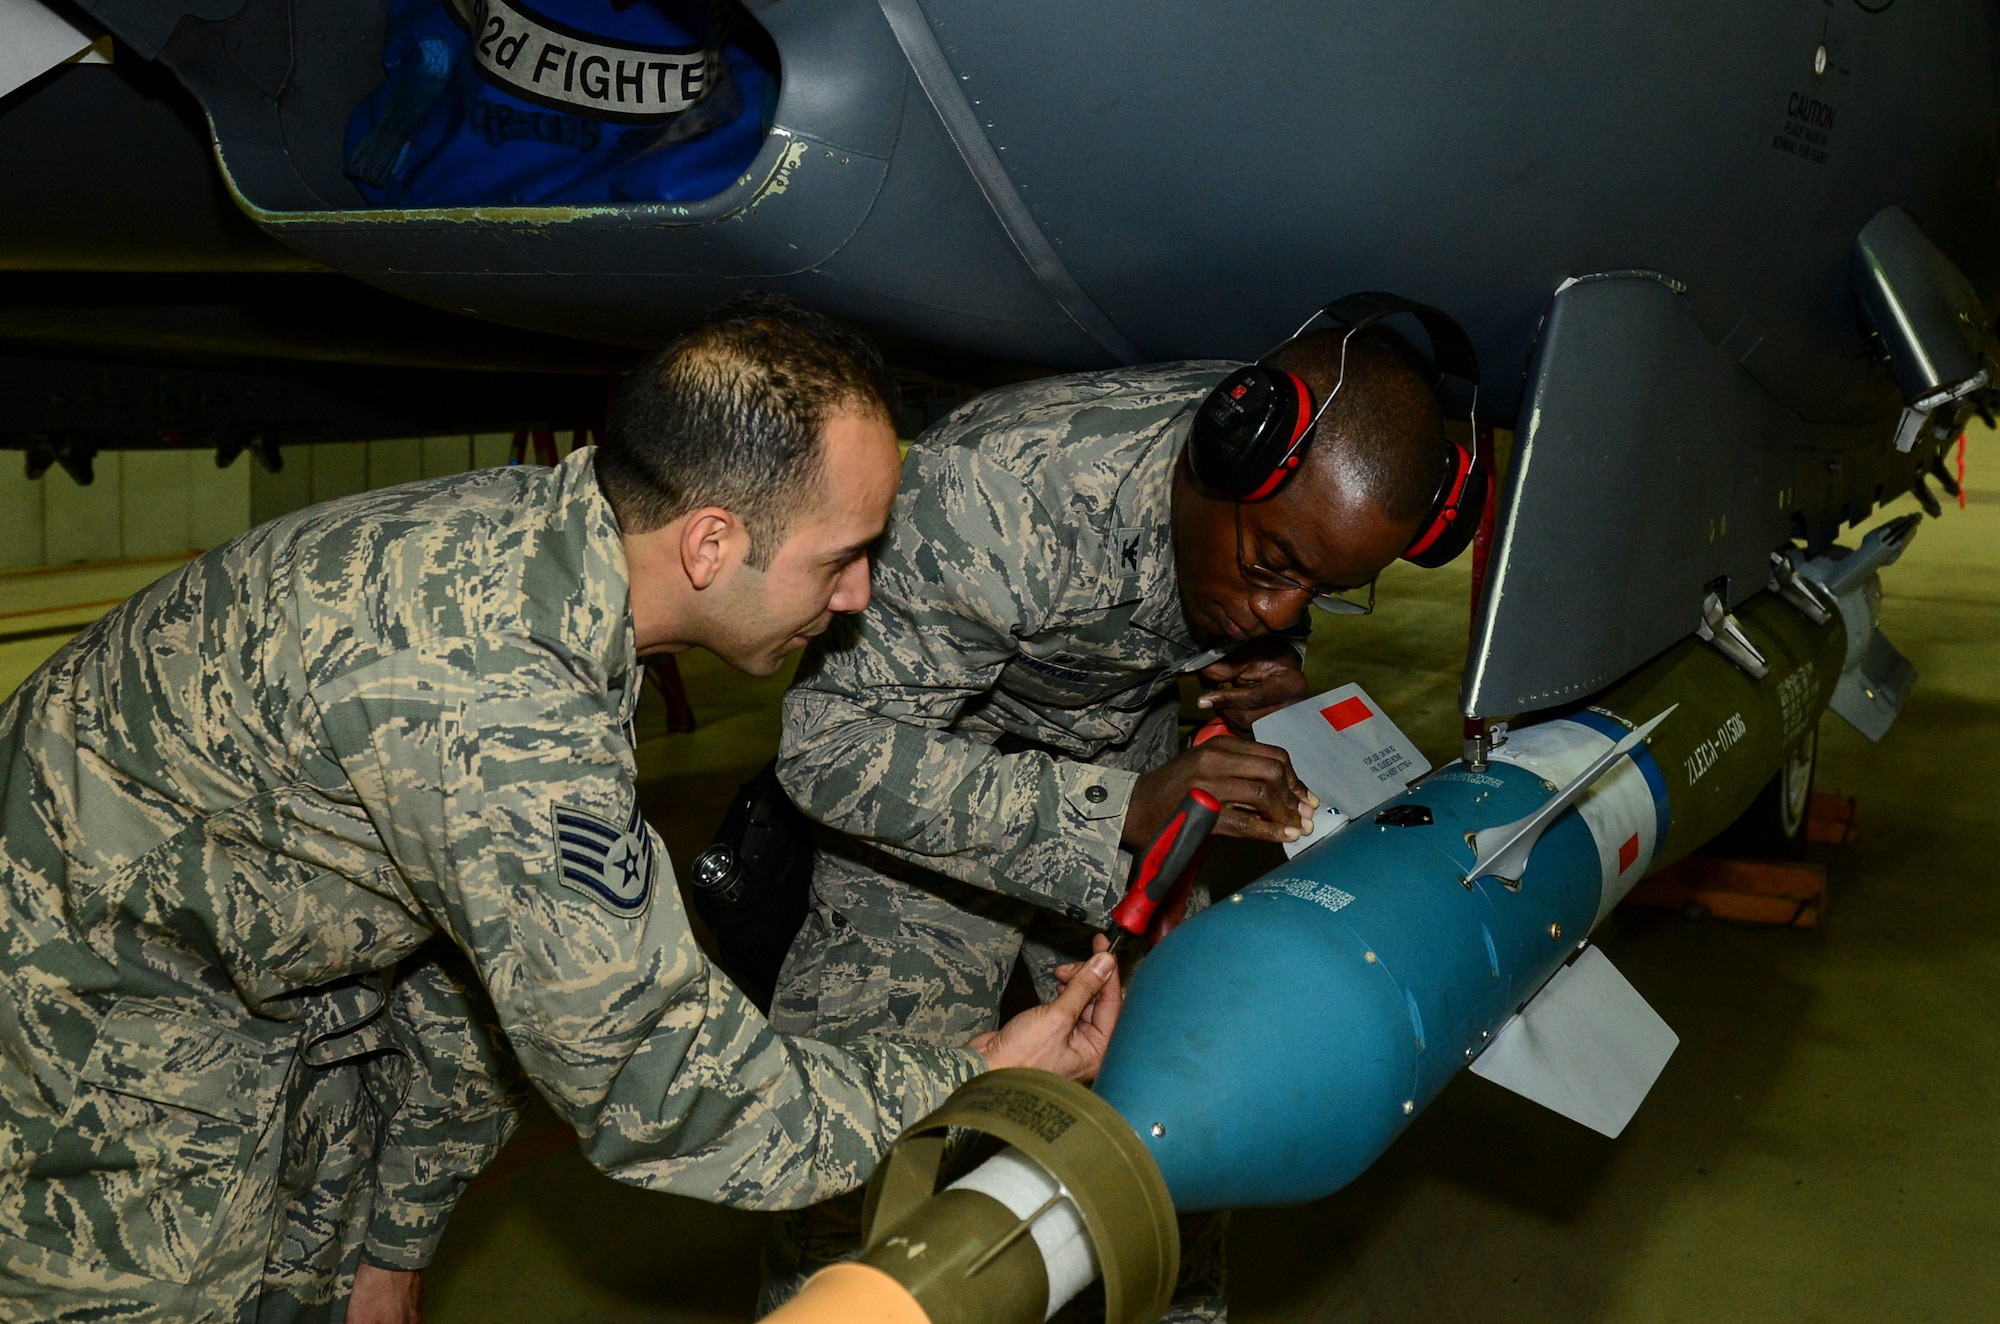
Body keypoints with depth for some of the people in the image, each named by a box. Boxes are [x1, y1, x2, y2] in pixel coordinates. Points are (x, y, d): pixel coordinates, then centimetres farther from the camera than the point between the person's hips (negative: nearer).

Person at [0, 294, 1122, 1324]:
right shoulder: (494, 718, -39)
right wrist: (975, 1082, -18)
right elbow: (657, 1096, -29)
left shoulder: (542, 529, -10)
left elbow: (493, 924, 1)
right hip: (96, 1012, -8)